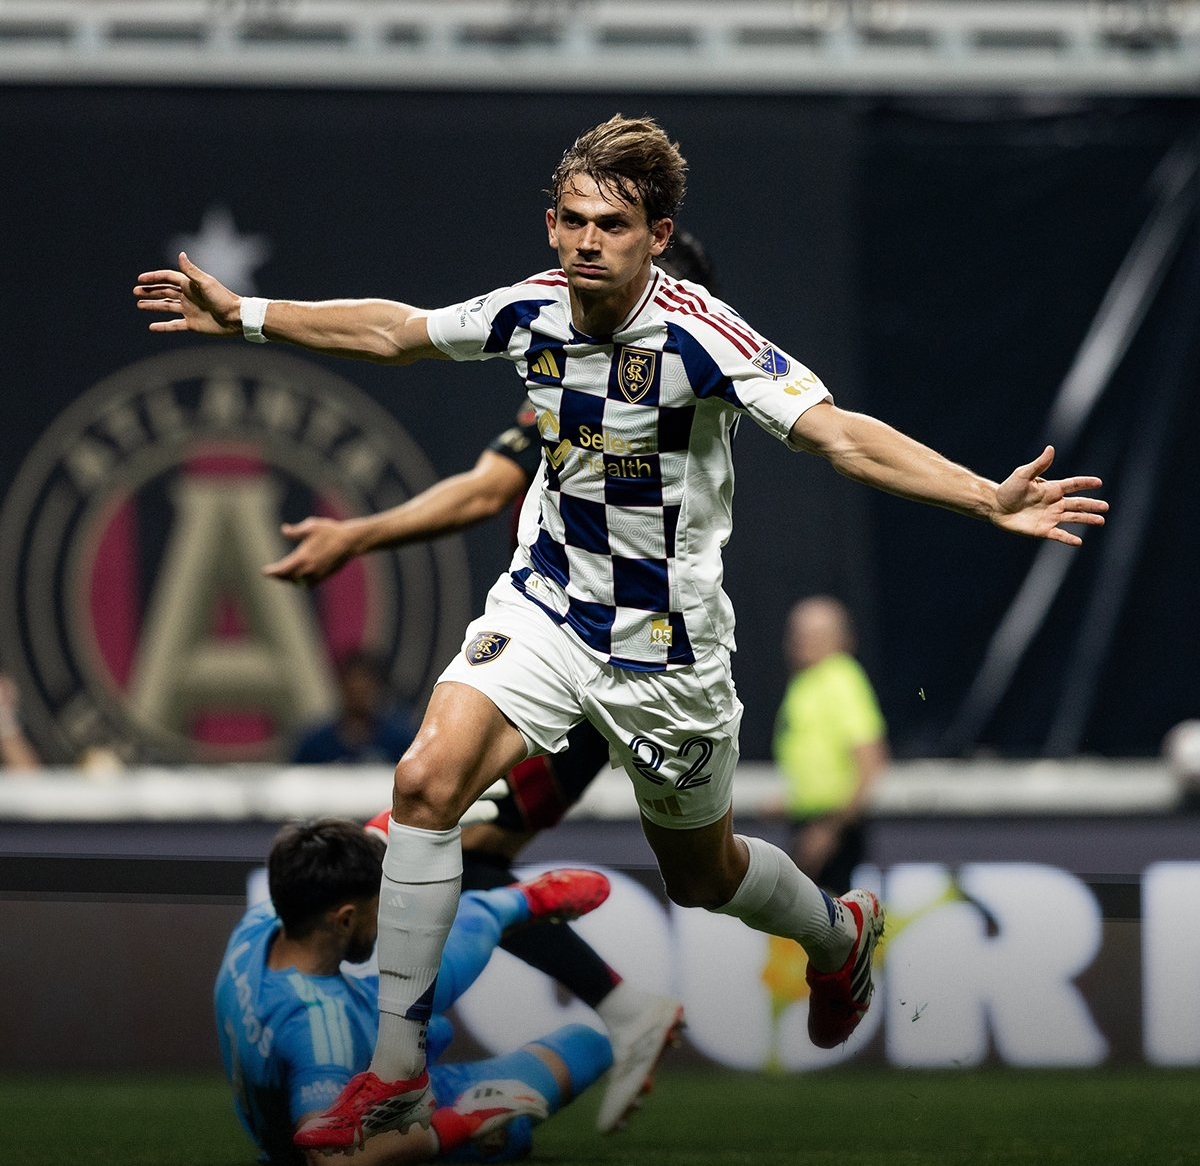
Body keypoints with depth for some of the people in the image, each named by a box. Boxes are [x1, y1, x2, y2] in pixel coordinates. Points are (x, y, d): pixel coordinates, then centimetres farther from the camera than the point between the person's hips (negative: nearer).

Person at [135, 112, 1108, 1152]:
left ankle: (841, 932, 51)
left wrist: (991, 499, -42)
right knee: (427, 782, -17)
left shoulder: (700, 336, -24)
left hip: (663, 640, -4)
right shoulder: (532, 309, -8)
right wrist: (242, 316, 14)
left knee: (702, 875, 14)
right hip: (546, 602, 4)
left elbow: (839, 435, -30)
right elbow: (392, 331, 9)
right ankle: (396, 1077, -9)